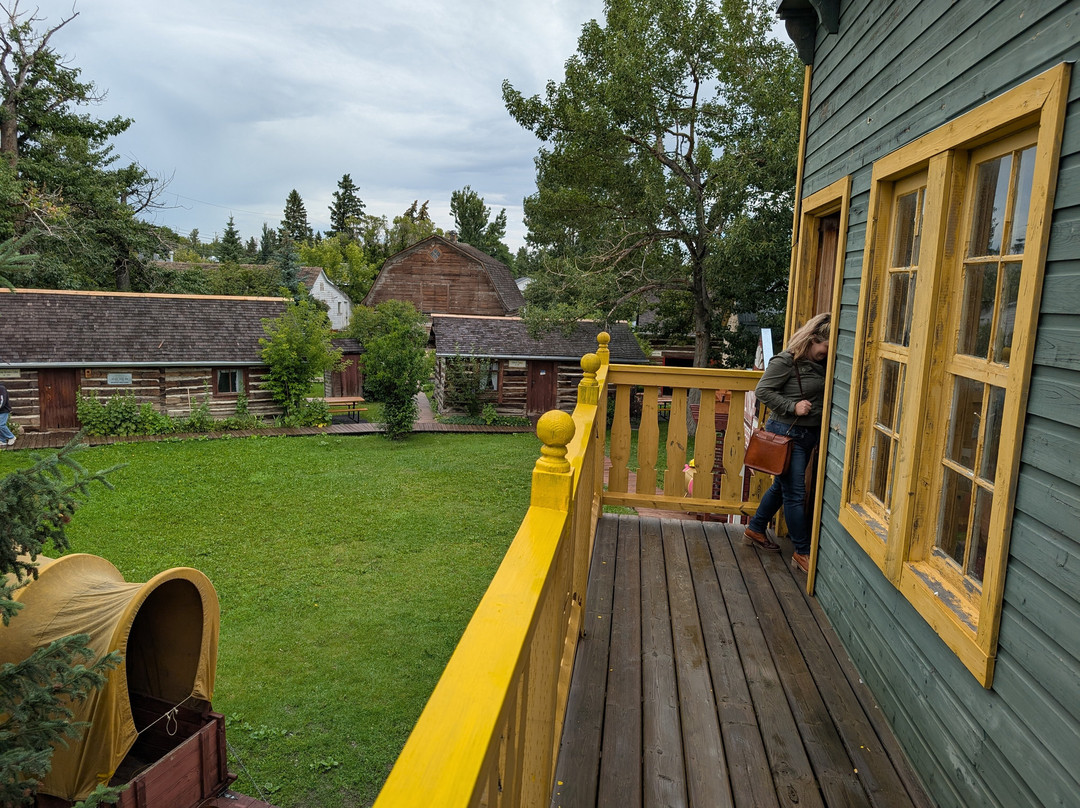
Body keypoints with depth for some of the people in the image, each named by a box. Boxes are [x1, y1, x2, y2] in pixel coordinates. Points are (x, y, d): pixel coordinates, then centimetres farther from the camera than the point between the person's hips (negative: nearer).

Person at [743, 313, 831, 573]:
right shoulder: (786, 361, -14)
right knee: (795, 494, -2)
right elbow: (762, 390, -15)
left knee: (782, 487, 18)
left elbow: (822, 396, 20)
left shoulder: (820, 363, 10)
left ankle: (756, 530, 34)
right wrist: (793, 406, -21)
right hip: (787, 432, -9)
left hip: (807, 434, 9)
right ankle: (803, 553, 6)